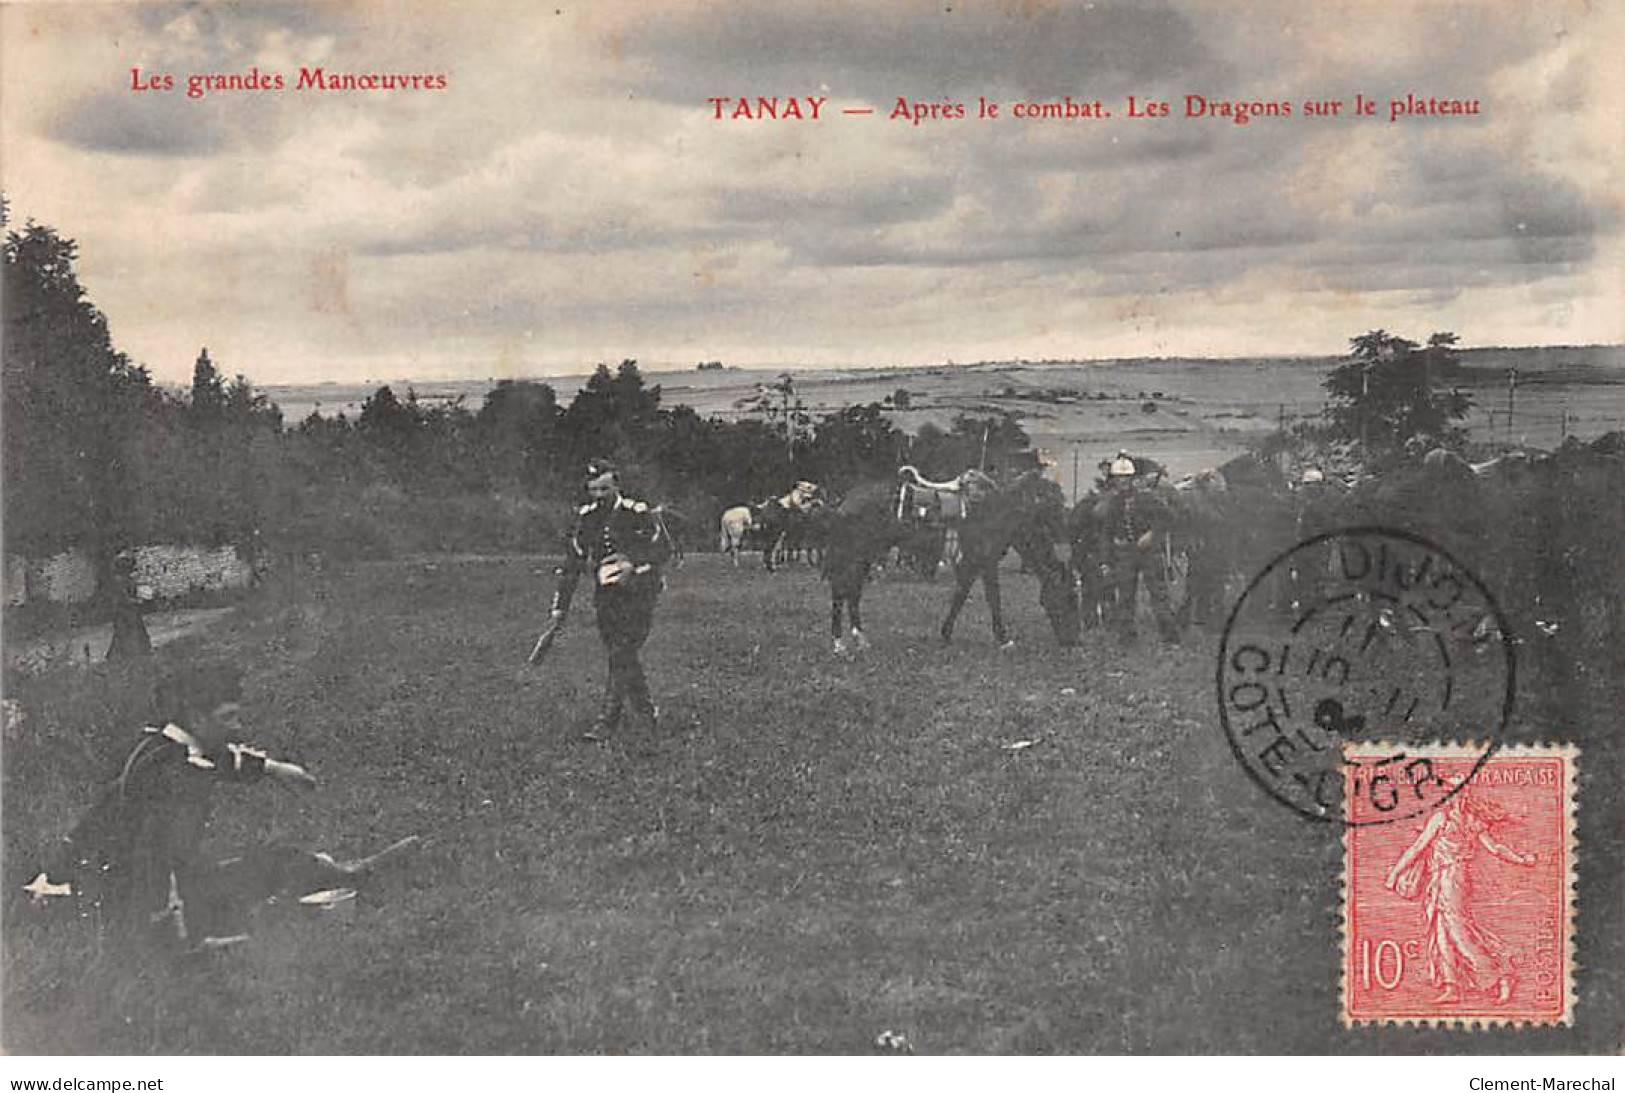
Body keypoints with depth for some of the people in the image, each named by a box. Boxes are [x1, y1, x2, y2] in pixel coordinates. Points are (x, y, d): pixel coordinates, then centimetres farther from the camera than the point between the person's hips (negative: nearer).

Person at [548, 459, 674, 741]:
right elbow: (572, 564, 10)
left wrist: (634, 564, -20)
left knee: (621, 656, -12)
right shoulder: (585, 518, 7)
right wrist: (560, 606, 7)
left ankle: (608, 720, -1)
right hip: (605, 598, 5)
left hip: (638, 594, -5)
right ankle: (647, 713, 18)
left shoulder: (639, 514, -7)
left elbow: (663, 548, -2)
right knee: (621, 659, 5)